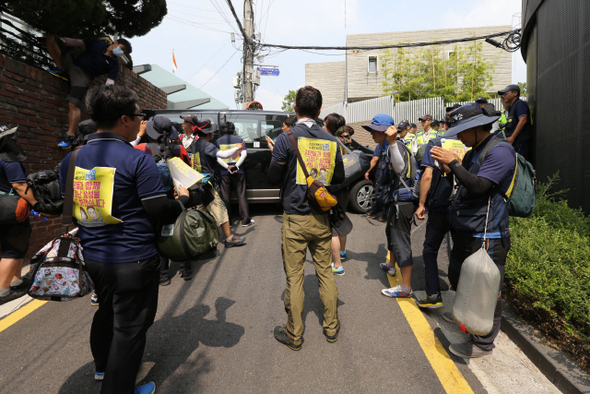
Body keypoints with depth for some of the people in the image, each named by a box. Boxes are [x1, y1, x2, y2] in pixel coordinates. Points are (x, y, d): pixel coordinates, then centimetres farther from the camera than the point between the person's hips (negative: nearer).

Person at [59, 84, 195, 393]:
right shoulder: (137, 160, -19)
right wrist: (183, 199, 1)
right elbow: (159, 209, -18)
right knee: (129, 326, 10)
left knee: (107, 310, 29)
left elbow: (69, 209, 9)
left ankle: (102, 365, 52)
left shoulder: (71, 159, 1)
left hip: (92, 256, 7)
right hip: (133, 260, -7)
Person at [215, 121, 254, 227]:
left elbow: (218, 158, -7)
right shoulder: (239, 139, 5)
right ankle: (245, 220, 5)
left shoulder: (218, 141, 4)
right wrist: (236, 166, -13)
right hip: (239, 172, 0)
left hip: (224, 173, 0)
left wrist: (227, 167, -12)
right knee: (241, 195, 5)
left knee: (225, 197, 8)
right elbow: (244, 154, -7)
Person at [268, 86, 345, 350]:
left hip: (295, 219, -4)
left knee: (294, 276, 7)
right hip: (321, 218, 4)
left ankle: (294, 335, 22)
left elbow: (273, 178, -6)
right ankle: (331, 328, 31)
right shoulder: (331, 141, 1)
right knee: (325, 272, 16)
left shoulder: (286, 139, -11)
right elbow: (339, 177, 10)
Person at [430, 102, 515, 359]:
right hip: (465, 232, 10)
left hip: (486, 236, -10)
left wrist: (453, 163, -24)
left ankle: (482, 343, 14)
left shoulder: (500, 150, -15)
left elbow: (479, 186, -25)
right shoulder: (474, 152, 14)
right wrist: (448, 168, 5)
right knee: (458, 277, 24)